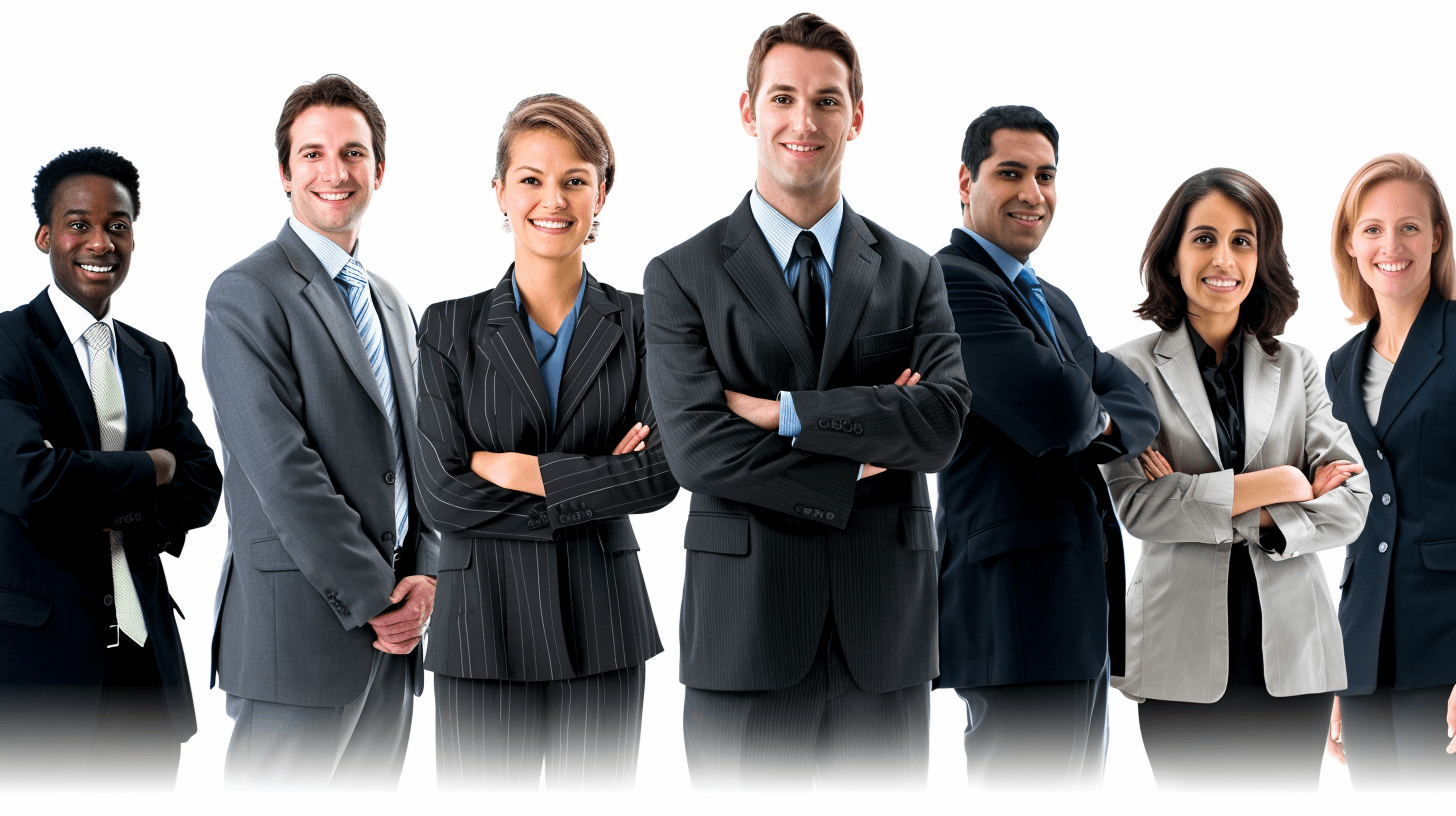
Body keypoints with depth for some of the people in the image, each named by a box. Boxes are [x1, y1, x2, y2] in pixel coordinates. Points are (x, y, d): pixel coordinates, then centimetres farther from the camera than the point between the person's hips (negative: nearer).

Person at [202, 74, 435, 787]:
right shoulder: (247, 295, -7)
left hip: (393, 632, 7)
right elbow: (282, 467, -14)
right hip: (301, 623, -7)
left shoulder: (393, 306, 19)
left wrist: (424, 575, 1)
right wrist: (373, 601, -14)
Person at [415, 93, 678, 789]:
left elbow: (661, 472, -8)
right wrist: (592, 483, -9)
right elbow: (442, 495, -7)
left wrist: (520, 470, -11)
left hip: (603, 625, 1)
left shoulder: (638, 324, 5)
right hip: (484, 624, -1)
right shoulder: (451, 330, 2)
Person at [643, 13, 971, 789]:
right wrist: (859, 469, -10)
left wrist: (782, 412, -13)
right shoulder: (684, 276, 2)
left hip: (885, 638, 2)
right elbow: (698, 448, -11)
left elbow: (942, 419, -8)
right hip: (745, 635, -2)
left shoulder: (911, 273, 9)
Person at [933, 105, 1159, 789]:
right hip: (1021, 610, -10)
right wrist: (1091, 415, 1)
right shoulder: (951, 283, -10)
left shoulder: (1054, 303, 23)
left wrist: (1098, 424, -10)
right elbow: (1054, 410, -22)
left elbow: (1136, 400, 12)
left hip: (1081, 603, 10)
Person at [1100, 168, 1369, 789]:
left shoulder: (1297, 368, 9)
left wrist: (1214, 512, -11)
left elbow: (1350, 505, 0)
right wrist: (1272, 487, -11)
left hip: (1294, 652, 2)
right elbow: (1135, 504, -11)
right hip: (1184, 661, -2)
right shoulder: (1130, 369, 1)